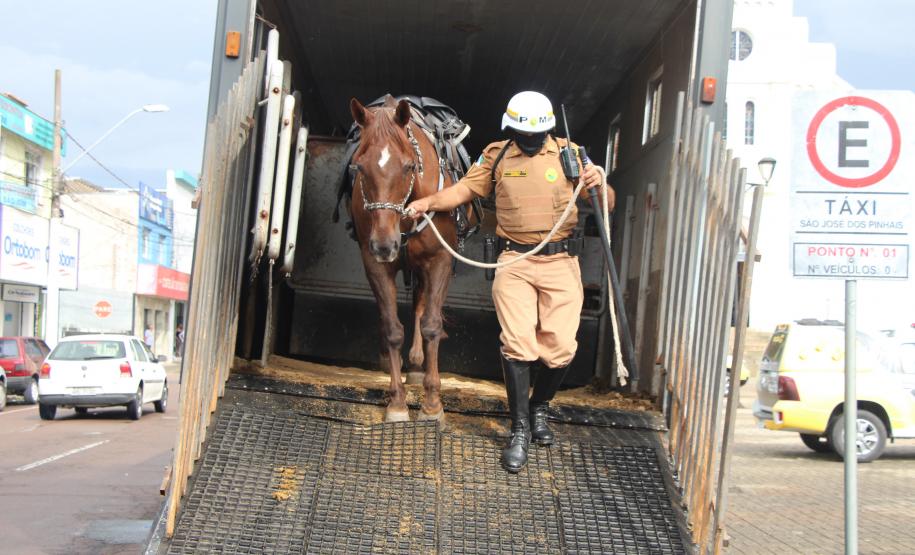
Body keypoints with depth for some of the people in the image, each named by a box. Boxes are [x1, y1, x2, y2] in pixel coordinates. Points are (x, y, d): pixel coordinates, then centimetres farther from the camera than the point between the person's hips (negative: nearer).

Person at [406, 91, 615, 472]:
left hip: (561, 263, 0)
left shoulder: (569, 154, 3)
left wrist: (598, 184, -20)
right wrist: (428, 203, -3)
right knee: (517, 343, -9)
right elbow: (465, 189, 11)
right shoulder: (497, 155, 6)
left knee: (561, 347, -1)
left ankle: (539, 407, 29)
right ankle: (520, 430, 4)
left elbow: (607, 204, 2)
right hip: (514, 262, 0)